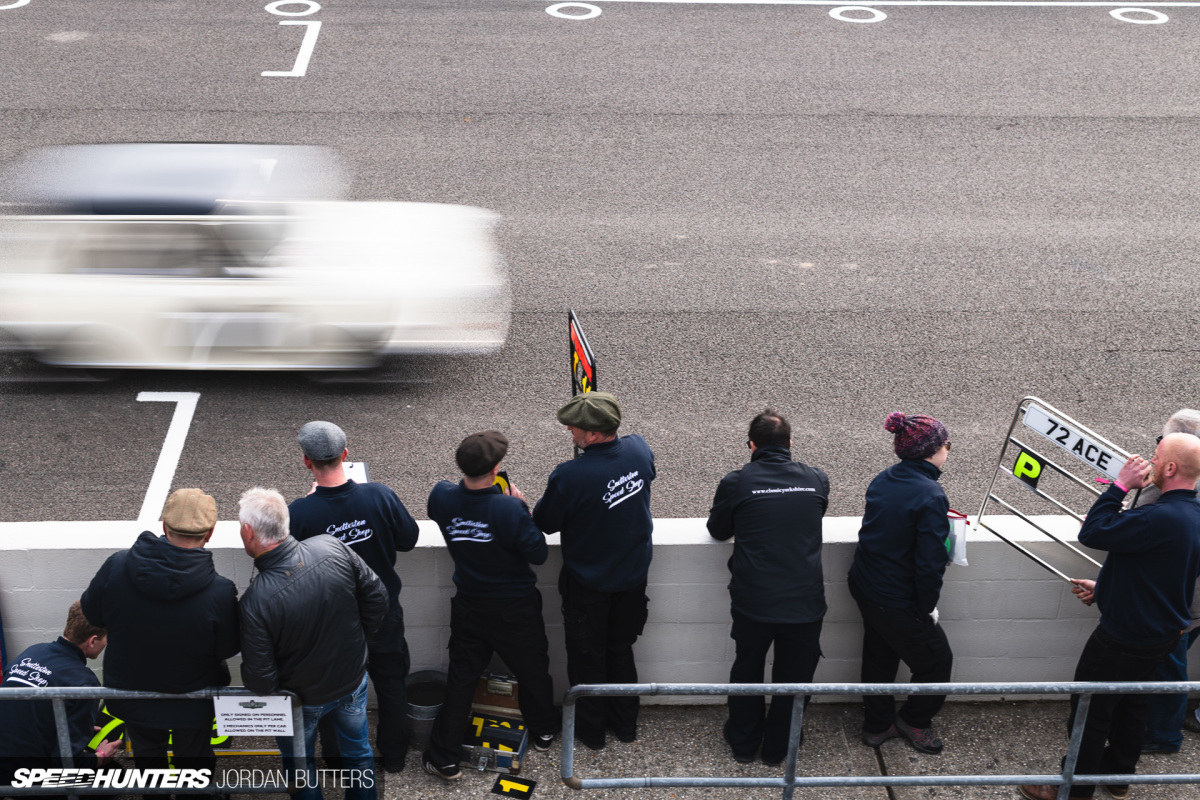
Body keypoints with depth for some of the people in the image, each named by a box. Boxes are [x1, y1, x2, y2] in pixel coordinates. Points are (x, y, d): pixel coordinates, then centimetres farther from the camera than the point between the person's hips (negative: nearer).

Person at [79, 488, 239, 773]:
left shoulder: (116, 566, -25)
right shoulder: (220, 593, -33)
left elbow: (91, 614, -6)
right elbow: (228, 648, -16)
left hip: (131, 698, 2)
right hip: (191, 705, -2)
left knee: (147, 753, 31)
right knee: (194, 759, 26)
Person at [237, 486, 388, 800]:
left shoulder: (254, 602, -34)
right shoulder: (333, 548, -25)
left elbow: (260, 682, -26)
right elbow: (378, 598, -11)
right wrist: (354, 641, 4)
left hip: (304, 698, -3)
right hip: (354, 680, 3)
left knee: (299, 763, 27)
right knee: (357, 750, 29)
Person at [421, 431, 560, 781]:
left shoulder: (442, 497, -19)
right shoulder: (509, 510, -32)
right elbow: (538, 552, -18)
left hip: (469, 606, 3)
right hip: (515, 609, -3)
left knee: (460, 679, 14)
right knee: (532, 669, 22)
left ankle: (444, 759, 18)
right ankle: (543, 730, 45)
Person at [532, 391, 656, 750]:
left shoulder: (569, 477, -32)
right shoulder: (639, 449, -16)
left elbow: (545, 524, -17)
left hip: (588, 583, -5)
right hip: (633, 575, 5)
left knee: (587, 656, 17)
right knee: (621, 649, 25)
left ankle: (590, 729, 33)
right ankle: (625, 723, 39)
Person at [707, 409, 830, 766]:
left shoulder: (736, 483, -9)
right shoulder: (817, 480, -2)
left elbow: (718, 531, 8)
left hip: (753, 602, -1)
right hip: (805, 602, 1)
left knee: (747, 670, 23)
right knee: (793, 676, 19)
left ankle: (743, 742, 37)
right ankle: (778, 747, 34)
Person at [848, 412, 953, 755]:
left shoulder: (883, 479, -1)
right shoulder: (931, 497, -25)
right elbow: (930, 562, -25)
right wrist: (927, 609, -12)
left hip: (864, 585, 8)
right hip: (897, 603, -8)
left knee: (879, 656, 25)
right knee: (937, 660, 15)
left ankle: (877, 725, 41)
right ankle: (915, 720, 34)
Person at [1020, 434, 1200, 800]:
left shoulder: (1160, 518, -33)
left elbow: (1091, 534, -29)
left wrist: (1120, 486, -22)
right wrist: (1103, 588, 14)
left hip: (1125, 639, -9)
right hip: (1163, 632, 9)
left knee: (1091, 710, 6)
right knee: (1129, 702, 26)